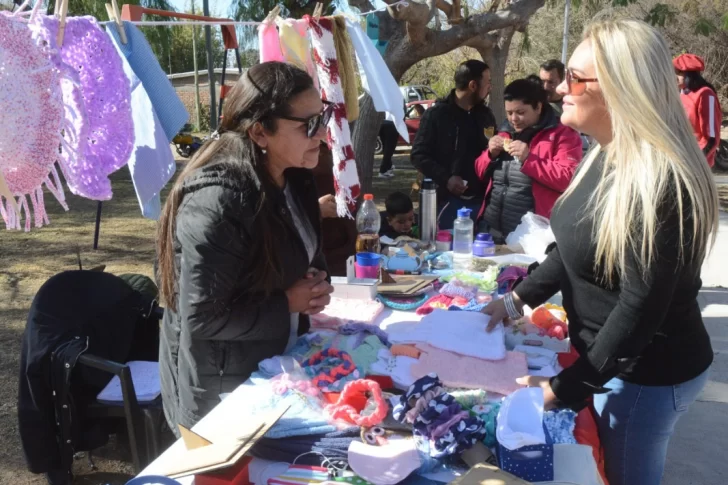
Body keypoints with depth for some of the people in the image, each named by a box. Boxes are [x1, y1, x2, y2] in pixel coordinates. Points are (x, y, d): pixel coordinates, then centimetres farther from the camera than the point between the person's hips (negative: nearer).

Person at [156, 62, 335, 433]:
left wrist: (314, 284, -7)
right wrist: (287, 304, -21)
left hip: (277, 366, 8)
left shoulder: (291, 177, -3)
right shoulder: (217, 203, -30)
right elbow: (202, 318, -29)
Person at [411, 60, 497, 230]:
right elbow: (419, 155, -7)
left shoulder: (486, 115, 10)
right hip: (447, 199, -5)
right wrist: (446, 178, -17)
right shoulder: (437, 114, -5)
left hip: (478, 199, 5)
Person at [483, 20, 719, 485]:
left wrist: (565, 388, -21)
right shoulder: (608, 156, 1)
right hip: (613, 359, 9)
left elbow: (639, 311, -28)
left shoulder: (660, 185, -29)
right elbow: (576, 246, 11)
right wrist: (516, 299, 6)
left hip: (647, 374, -8)